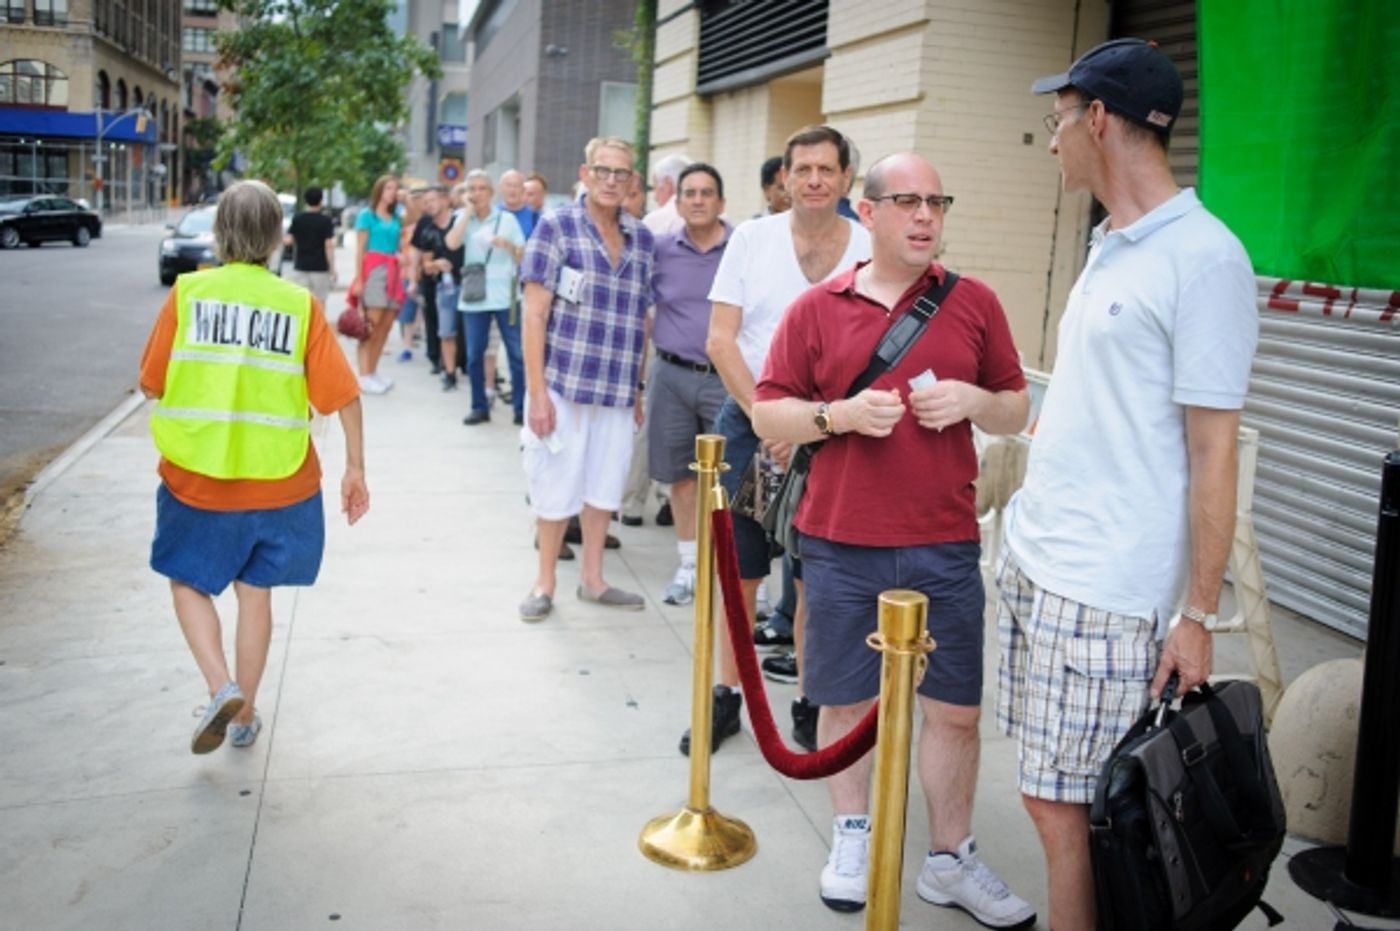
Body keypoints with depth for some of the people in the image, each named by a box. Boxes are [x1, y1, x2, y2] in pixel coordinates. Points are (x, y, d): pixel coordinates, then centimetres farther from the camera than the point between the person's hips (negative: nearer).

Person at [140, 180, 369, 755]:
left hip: (196, 476, -1)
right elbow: (343, 394, -8)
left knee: (189, 582, 19)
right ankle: (245, 715, 27)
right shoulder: (300, 304, -6)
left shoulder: (187, 292, -6)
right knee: (256, 593, 16)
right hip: (277, 481, 1)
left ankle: (221, 688, 0)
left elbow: (151, 385, -2)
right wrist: (355, 468, 2)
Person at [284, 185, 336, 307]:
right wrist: (332, 268, -5)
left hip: (300, 267, 2)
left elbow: (289, 240, 0)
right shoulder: (325, 221, -5)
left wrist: (282, 238, 23)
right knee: (320, 302, 3)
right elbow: (329, 245, -9)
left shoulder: (297, 219, 2)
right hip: (320, 268, -2)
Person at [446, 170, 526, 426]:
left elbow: (523, 257, 4)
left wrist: (508, 245, -16)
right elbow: (452, 243, -12)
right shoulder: (464, 220, 9)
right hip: (474, 297, 2)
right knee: (474, 355, 5)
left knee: (517, 353, -3)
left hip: (505, 296, -1)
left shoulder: (507, 219, 5)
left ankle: (521, 408, 3)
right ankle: (479, 406, 16)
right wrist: (468, 211, -8)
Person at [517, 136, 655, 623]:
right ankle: (544, 583, 21)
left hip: (617, 390, 4)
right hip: (564, 383, -4)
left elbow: (641, 320, 13)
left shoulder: (642, 237, 8)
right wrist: (536, 390, -15)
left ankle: (592, 579, 28)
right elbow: (535, 313, -9)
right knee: (557, 486, 5)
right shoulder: (556, 226, -5)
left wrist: (638, 388, 12)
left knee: (604, 485, 13)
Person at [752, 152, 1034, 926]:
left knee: (954, 707, 7)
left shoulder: (975, 303, 5)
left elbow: (1016, 410, 10)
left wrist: (974, 401, -11)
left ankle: (951, 860, 24)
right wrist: (839, 415, -15)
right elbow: (767, 414, 2)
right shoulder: (816, 309, 1)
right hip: (842, 546, -1)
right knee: (847, 698, 12)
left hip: (945, 548, 1)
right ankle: (852, 839, 32)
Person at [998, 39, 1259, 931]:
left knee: (1066, 807, 0)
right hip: (1033, 558, 8)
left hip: (1104, 590, -8)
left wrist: (1199, 615, -12)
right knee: (1052, 794, 16)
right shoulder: (1109, 246, 13)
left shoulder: (1205, 258, -13)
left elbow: (1212, 454, -14)